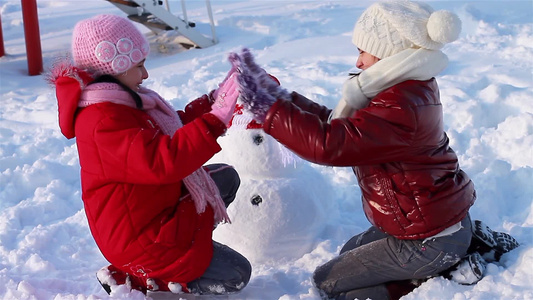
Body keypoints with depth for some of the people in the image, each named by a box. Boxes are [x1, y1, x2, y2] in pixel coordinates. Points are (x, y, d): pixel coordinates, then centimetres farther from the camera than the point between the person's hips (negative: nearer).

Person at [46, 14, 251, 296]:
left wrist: (213, 101, 5)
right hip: (137, 237, -10)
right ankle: (127, 279, 0)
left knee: (226, 178, 21)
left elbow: (171, 129, 14)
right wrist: (216, 118, -43)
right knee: (235, 276, -5)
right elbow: (164, 161, -42)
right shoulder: (103, 123, -31)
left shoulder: (117, 102, 3)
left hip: (158, 206, 11)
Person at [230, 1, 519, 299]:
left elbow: (330, 144, -37)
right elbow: (339, 124, 2)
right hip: (440, 216, 9)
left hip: (429, 240, -9)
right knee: (351, 252, 30)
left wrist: (269, 109, -31)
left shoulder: (399, 110, -31)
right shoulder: (410, 90, 2)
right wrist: (282, 99, -4)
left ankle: (444, 273, 1)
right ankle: (465, 241, 18)